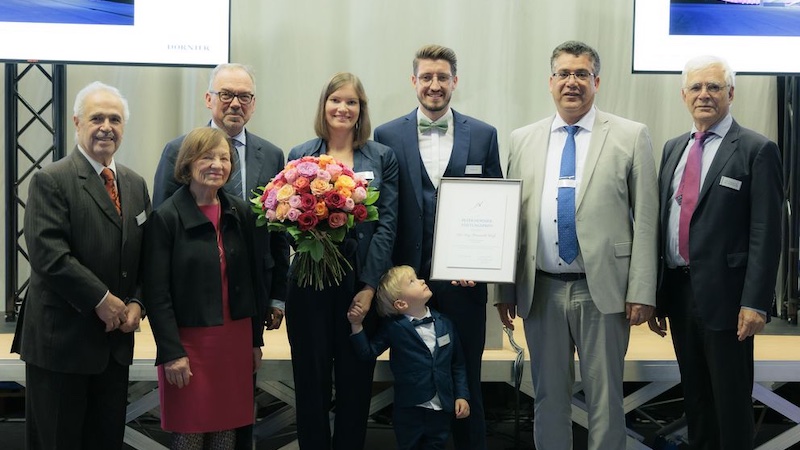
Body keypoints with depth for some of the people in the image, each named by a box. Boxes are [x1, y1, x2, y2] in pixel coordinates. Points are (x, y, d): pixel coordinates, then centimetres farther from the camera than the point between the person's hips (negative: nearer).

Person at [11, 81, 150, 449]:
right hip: (61, 337, -6)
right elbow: (49, 255, -18)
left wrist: (136, 302, -3)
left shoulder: (136, 184, 12)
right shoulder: (51, 181, -8)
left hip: (116, 338, 6)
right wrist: (101, 300, -16)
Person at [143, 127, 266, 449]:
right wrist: (172, 352, -14)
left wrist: (256, 338, 10)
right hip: (188, 341, -4)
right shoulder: (166, 217, -8)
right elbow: (157, 293, -10)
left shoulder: (240, 213, 5)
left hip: (235, 339, 4)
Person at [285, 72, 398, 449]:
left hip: (361, 283, 0)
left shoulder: (382, 157, 5)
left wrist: (370, 286, -9)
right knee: (311, 380, 7)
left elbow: (387, 223, -1)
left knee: (355, 382, 7)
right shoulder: (299, 156, 7)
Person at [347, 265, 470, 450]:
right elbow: (369, 352, -5)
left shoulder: (444, 323, 1)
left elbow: (458, 364, 7)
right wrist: (356, 326, -17)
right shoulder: (393, 327, -7)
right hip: (409, 409, -2)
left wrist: (462, 396, 2)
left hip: (442, 409, 3)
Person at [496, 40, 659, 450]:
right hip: (540, 291, 3)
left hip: (603, 291, -2)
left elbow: (645, 220, -2)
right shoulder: (522, 140, 9)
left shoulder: (631, 136, 1)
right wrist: (505, 289, 6)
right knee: (548, 397, 13)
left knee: (605, 399, 6)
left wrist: (642, 291, -7)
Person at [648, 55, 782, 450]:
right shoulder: (673, 148, 12)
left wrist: (755, 302, -17)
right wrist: (653, 295, 10)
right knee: (695, 397, 16)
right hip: (678, 291, 6)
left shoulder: (756, 150, -6)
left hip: (724, 296, -6)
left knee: (732, 401, 4)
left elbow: (765, 234, -11)